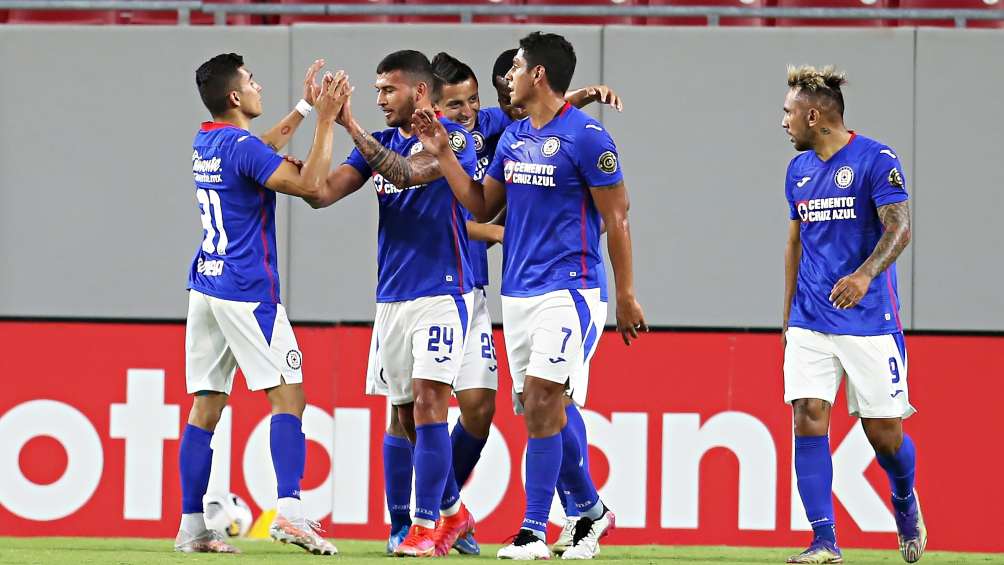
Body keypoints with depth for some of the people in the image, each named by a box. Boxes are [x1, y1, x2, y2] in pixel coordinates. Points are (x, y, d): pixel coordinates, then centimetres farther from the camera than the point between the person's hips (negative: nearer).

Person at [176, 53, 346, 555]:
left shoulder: (207, 143, 12)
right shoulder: (242, 147, -14)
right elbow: (310, 184, -19)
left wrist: (305, 107, 32)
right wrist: (326, 120, -13)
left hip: (205, 287, 8)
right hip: (248, 291, -8)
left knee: (205, 407, 6)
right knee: (287, 395, -8)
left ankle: (192, 526, 4)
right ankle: (289, 509, -21)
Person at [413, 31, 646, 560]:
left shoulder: (586, 136, -10)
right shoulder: (512, 138, 12)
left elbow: (616, 218, -7)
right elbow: (482, 206, 19)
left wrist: (626, 296, -6)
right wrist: (443, 154, 9)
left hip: (569, 289, -8)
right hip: (517, 292, 8)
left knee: (542, 402, -14)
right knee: (544, 411, 10)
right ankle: (591, 512, 26)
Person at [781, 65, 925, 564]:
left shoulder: (876, 161, -8)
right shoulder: (799, 170, 13)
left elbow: (898, 228, -18)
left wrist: (864, 275, -36)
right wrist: (788, 317, 19)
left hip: (869, 322, -5)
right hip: (810, 323, 5)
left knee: (883, 433, 1)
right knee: (808, 422, -10)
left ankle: (905, 501, 33)